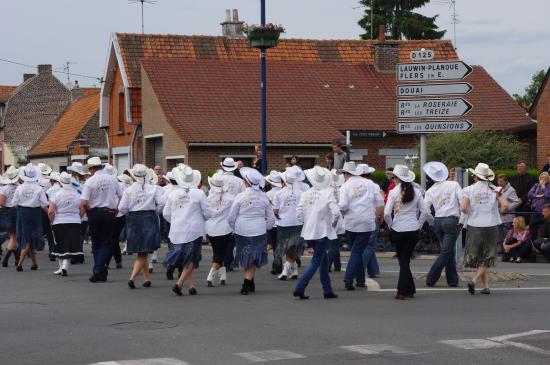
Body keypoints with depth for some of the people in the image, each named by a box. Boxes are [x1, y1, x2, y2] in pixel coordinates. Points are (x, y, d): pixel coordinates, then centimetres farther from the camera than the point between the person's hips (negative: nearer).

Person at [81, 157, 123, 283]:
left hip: (94, 213, -1)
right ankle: (99, 270, -10)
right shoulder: (112, 179, 1)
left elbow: (84, 203, -14)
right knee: (107, 243, 5)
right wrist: (116, 210, 12)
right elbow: (122, 196, 1)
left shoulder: (90, 181, -8)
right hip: (109, 213, 1)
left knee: (96, 244, 12)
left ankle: (99, 272, 14)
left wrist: (87, 211, 5)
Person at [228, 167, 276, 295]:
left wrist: (236, 229, 12)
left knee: (247, 259, 17)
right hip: (259, 231, 0)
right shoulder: (264, 197, -3)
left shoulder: (240, 197, -10)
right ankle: (247, 283, -3)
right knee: (253, 260, 9)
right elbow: (271, 219, 4)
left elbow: (231, 218, -4)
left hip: (242, 232, 0)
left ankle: (250, 284, 26)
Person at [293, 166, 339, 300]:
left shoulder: (305, 194, 1)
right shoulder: (327, 194, -12)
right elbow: (336, 212, -20)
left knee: (324, 260, 17)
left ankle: (328, 291, 19)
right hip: (322, 232, -6)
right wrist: (334, 222, -1)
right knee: (316, 262, -1)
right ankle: (299, 288, -11)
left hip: (309, 232, 6)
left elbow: (299, 214, -1)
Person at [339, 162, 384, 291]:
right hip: (367, 223, 0)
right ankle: (349, 279, -14)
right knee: (357, 251, 1)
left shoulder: (345, 186, -2)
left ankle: (360, 280, 18)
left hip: (351, 223, 0)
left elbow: (343, 206, -14)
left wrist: (342, 212, 7)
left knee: (357, 250, 17)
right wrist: (378, 216, 16)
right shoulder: (370, 183, 6)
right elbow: (380, 202, 3)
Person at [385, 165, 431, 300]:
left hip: (398, 231, -2)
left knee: (402, 260, 11)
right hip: (413, 230, 2)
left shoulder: (394, 192, -9)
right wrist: (419, 224, 12)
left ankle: (409, 290, 10)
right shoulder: (416, 192, 1)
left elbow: (386, 213, -13)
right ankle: (403, 291, 9)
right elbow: (425, 212, 0)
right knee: (406, 260, 10)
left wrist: (391, 226, 3)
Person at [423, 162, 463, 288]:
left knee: (449, 250, 17)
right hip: (452, 221, -4)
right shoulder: (454, 185, -2)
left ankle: (453, 279, 16)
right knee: (446, 252, -1)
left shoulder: (430, 191, 5)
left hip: (437, 221, 4)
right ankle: (431, 279, -9)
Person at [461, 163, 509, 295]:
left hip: (475, 226, 0)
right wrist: (495, 213, 8)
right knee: (486, 259, 7)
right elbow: (505, 205, -10)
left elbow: (463, 208, -15)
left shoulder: (469, 190, -5)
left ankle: (486, 286, 12)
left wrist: (470, 213, 5)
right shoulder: (495, 190, -1)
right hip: (491, 226, 0)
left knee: (478, 258, 14)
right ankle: (474, 280, -14)